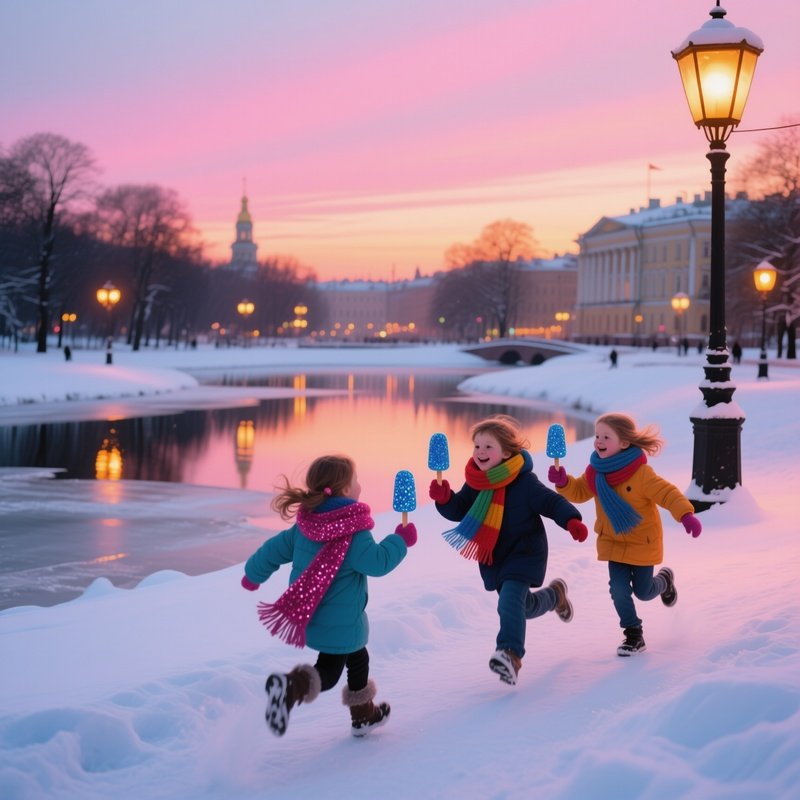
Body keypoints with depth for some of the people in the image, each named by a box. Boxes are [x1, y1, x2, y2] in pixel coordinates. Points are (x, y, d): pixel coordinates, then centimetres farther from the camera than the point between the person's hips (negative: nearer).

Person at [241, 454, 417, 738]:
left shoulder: (304, 525, 1)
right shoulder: (354, 533, -20)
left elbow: (275, 549, 9)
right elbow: (377, 562, -23)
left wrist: (253, 574, 25)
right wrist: (401, 540, -8)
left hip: (307, 617, 8)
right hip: (340, 624, -8)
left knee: (357, 656, 25)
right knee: (328, 673, 3)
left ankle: (363, 714, 33)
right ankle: (292, 686, -23)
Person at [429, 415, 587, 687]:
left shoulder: (524, 482, -17)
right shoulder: (475, 483, 0)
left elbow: (552, 502, -16)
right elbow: (458, 510, 7)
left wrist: (572, 521, -34)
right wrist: (444, 499, -15)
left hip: (524, 553, -6)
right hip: (492, 557, 6)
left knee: (510, 602, -25)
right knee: (522, 607, 19)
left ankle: (510, 654, -28)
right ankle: (555, 596, 47)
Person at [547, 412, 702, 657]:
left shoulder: (642, 474, -25)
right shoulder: (595, 471, -7)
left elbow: (668, 494, -27)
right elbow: (579, 492, 5)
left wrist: (686, 515, -42)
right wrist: (562, 482, -15)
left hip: (642, 543, -4)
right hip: (613, 543, 4)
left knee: (643, 591, 9)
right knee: (619, 589, -5)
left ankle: (665, 580, 44)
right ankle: (634, 636, 10)